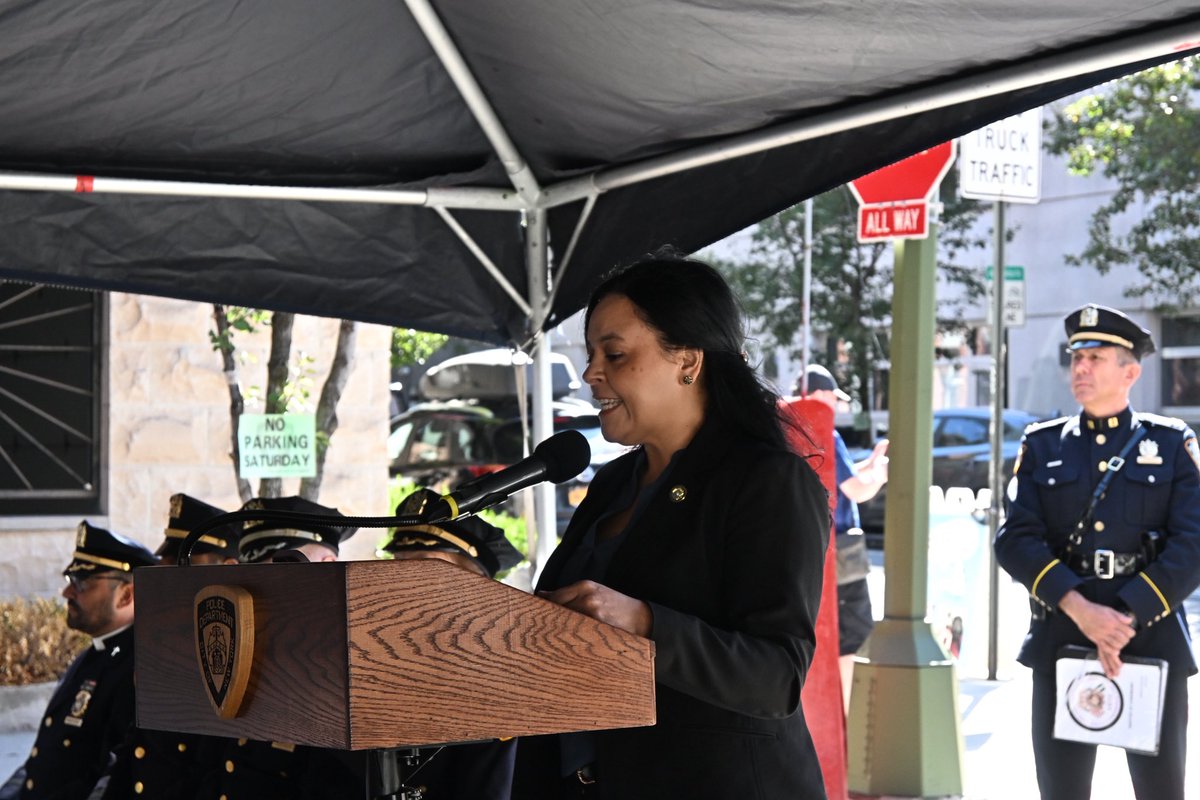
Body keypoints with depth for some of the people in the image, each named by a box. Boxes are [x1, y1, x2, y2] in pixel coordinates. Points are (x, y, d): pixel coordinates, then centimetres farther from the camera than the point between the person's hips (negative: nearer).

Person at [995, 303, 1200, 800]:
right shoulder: (1043, 446, 9)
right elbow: (1016, 540, -3)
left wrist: (1128, 616, -16)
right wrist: (1080, 609, -17)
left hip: (1153, 639, -1)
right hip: (1060, 643, 1)